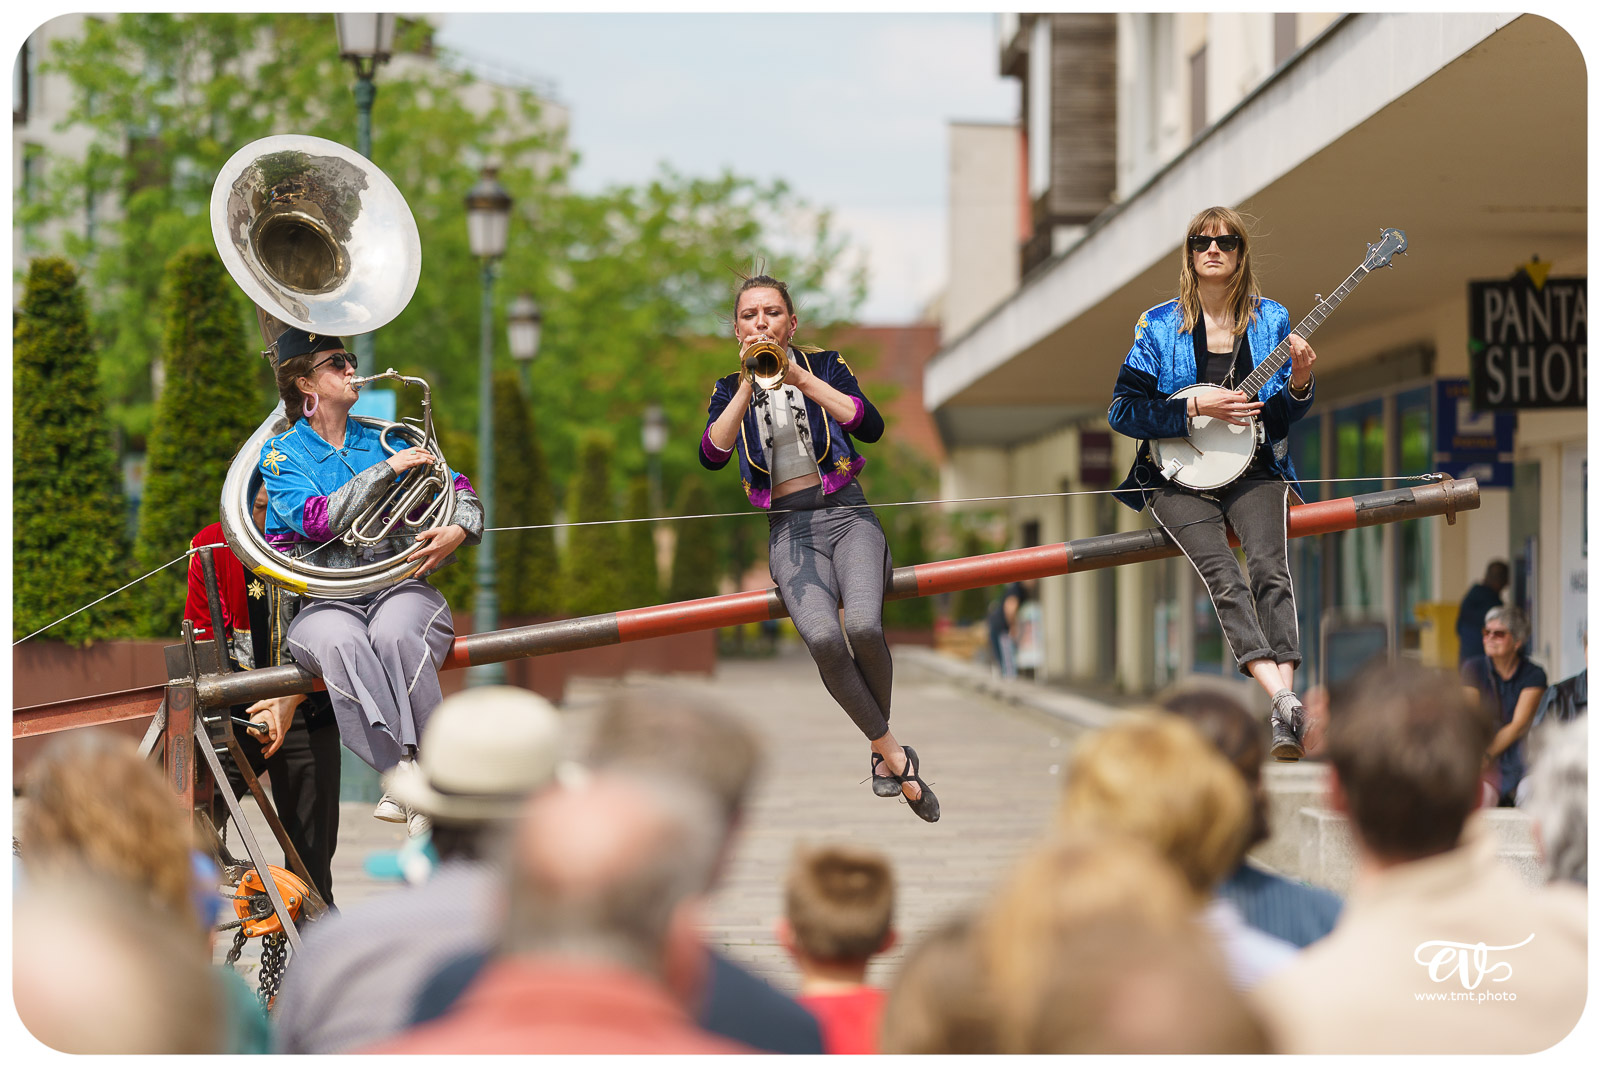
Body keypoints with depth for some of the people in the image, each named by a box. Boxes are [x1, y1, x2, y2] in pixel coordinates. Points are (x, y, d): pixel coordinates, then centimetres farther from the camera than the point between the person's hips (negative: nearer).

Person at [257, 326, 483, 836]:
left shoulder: (387, 439, 19)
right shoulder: (282, 453, 10)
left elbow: (460, 492, 19)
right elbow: (319, 520, -8)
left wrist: (459, 530, -4)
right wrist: (387, 470, -8)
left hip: (400, 587, 1)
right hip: (323, 601, -1)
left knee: (395, 636, -36)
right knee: (341, 644, -38)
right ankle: (404, 774, -51)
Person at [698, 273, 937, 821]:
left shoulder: (824, 366, 9)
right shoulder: (729, 390, 12)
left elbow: (871, 426, -9)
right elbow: (711, 456, -8)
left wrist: (801, 379, -16)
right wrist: (749, 386, -16)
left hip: (846, 515, -1)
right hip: (790, 530, 1)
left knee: (863, 626, -30)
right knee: (823, 638, -31)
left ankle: (881, 747, -3)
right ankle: (893, 755, -15)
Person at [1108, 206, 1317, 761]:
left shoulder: (1270, 319, 12)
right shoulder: (1159, 324, 6)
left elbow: (1278, 420, 13)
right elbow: (1122, 411, 0)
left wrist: (1298, 383, -8)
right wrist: (1195, 407, -12)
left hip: (1253, 471, 1)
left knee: (1268, 566, -28)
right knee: (1222, 575, -28)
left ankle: (1282, 717, -41)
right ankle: (1283, 698, -42)